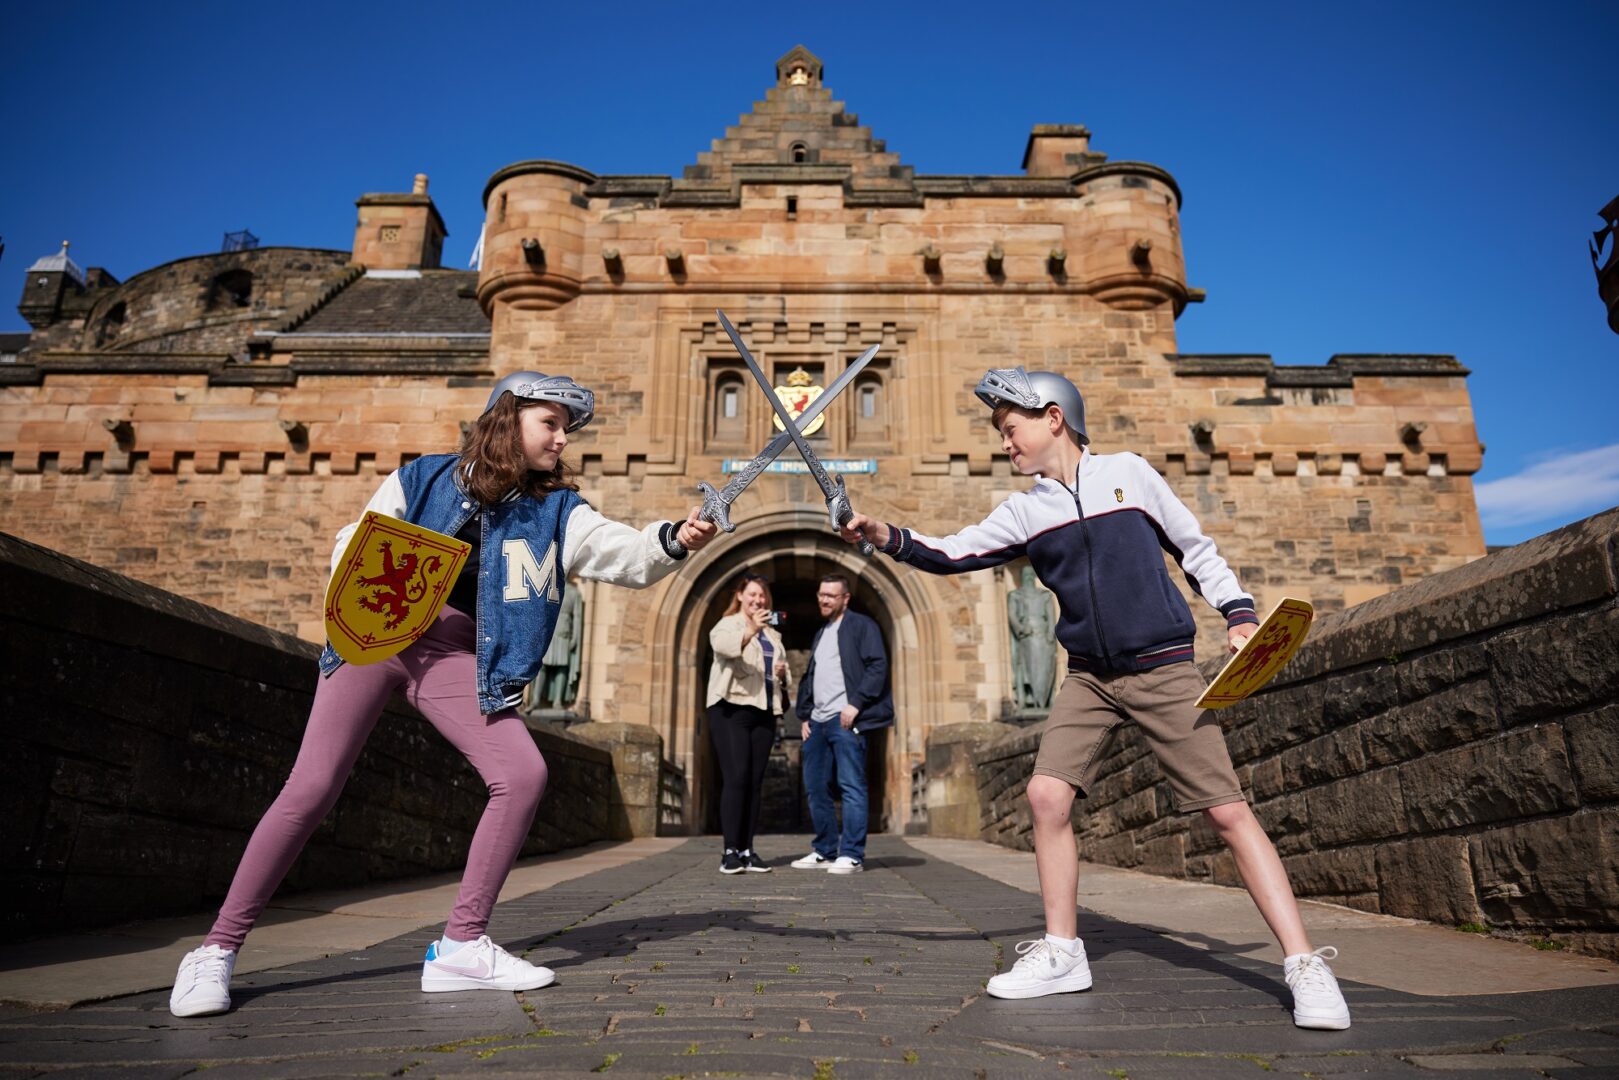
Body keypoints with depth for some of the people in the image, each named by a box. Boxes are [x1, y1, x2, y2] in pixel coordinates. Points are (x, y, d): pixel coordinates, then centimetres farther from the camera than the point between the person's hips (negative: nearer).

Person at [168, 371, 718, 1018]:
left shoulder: (557, 512, 1)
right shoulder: (422, 478, 2)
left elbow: (625, 555, -16)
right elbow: (349, 548, 9)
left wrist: (671, 541, -37)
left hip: (456, 660, 2)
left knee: (523, 775, -15)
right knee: (312, 788, -7)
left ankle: (461, 946, -3)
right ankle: (218, 949, 11)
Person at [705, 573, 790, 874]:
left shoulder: (772, 634, 21)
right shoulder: (727, 624, 1)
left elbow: (780, 669, 30)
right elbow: (724, 645, -23)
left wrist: (782, 673, 6)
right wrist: (751, 629, -40)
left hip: (763, 712, 6)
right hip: (731, 709, -6)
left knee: (755, 782, 5)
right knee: (735, 778, -13)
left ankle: (747, 850, 9)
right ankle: (730, 851, -10)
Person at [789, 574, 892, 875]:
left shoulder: (862, 625, 0)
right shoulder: (820, 634, 24)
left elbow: (878, 666, -10)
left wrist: (855, 704, -18)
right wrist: (804, 715, 15)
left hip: (844, 719, -8)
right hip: (818, 722, 8)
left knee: (851, 787, -7)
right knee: (815, 788, 9)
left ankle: (851, 855, -4)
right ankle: (825, 852, 18)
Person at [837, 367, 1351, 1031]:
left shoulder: (1128, 472, 0)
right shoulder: (1023, 512, 6)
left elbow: (1195, 548, 8)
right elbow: (954, 554, -2)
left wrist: (1238, 613, -1)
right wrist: (888, 538, -17)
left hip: (1164, 670, -3)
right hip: (1088, 677, 4)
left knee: (1227, 810, -7)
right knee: (1046, 795, -8)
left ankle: (1304, 966, 4)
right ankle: (1061, 955, 7)